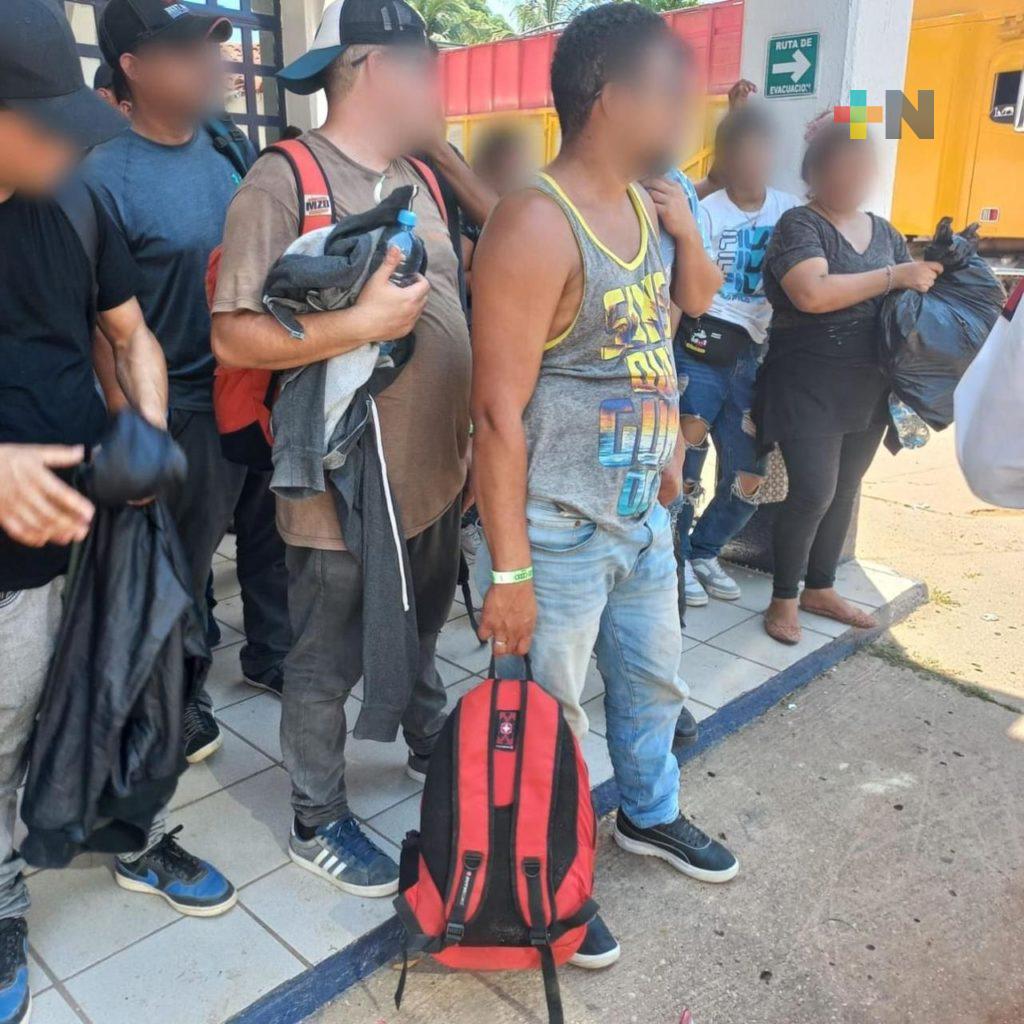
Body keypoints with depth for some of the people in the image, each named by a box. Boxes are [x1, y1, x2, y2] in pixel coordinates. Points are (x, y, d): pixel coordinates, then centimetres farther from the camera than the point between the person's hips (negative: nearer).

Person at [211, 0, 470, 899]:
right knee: (328, 667, 11)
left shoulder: (418, 177, 9)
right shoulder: (284, 180, -15)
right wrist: (361, 323, -26)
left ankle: (431, 748, 50)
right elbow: (234, 337, -20)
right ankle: (318, 824, 31)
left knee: (419, 635, 27)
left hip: (436, 471, 7)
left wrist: (473, 428, 12)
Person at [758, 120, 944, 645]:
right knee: (813, 493, -10)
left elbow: (917, 296, 16)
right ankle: (784, 598, 8)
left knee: (845, 491, 13)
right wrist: (894, 277, -21)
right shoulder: (799, 224, -9)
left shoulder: (883, 231, 12)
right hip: (809, 389, -7)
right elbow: (812, 293, -25)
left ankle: (820, 589, 29)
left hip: (869, 390, 7)